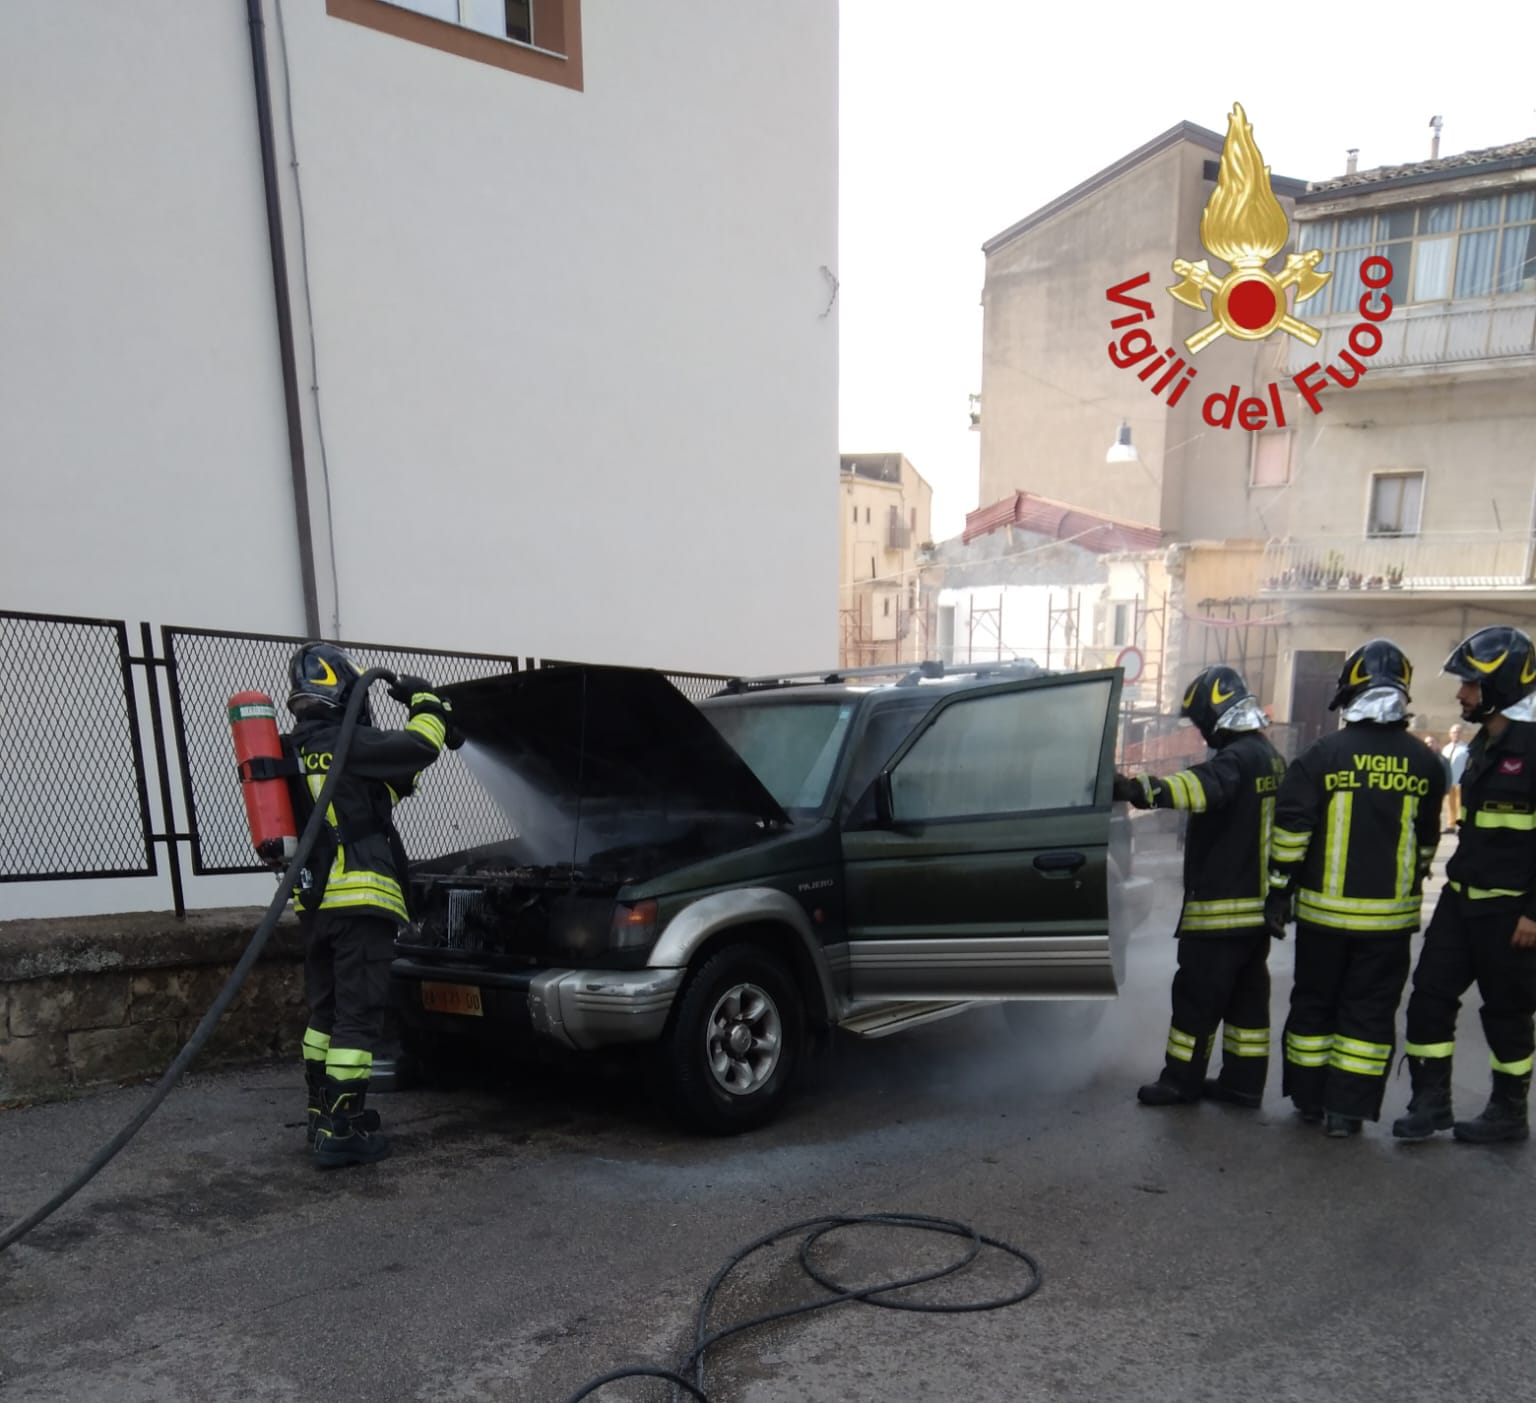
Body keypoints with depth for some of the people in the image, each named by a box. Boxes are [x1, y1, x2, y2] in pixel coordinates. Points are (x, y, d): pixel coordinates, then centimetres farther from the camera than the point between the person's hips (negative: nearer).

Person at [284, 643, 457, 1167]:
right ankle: (342, 1130, -1)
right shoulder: (345, 743, -11)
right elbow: (420, 748, -13)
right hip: (359, 901, -9)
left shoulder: (298, 751, 17)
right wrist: (425, 701, 3)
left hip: (315, 903, 9)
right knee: (356, 1016, -4)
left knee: (325, 1011, 17)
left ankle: (321, 1114, 25)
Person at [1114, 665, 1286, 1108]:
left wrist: (1141, 789, -54)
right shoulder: (1268, 756, 14)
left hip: (1221, 904, -10)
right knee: (1247, 994, 14)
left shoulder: (1236, 758, -20)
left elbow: (1200, 788, -42)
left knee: (1198, 994, 0)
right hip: (1257, 901, 10)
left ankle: (1181, 1080, 9)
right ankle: (1243, 1082, 22)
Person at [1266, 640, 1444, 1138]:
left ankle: (1310, 1098, 21)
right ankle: (1347, 1109, 11)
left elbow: (1291, 830, -11)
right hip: (1390, 914, 2)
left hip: (1325, 909, -1)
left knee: (1314, 1003, 13)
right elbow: (1427, 839, 11)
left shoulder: (1322, 755, -10)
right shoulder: (1425, 763, 0)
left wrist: (1279, 890, -2)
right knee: (1369, 1012, 9)